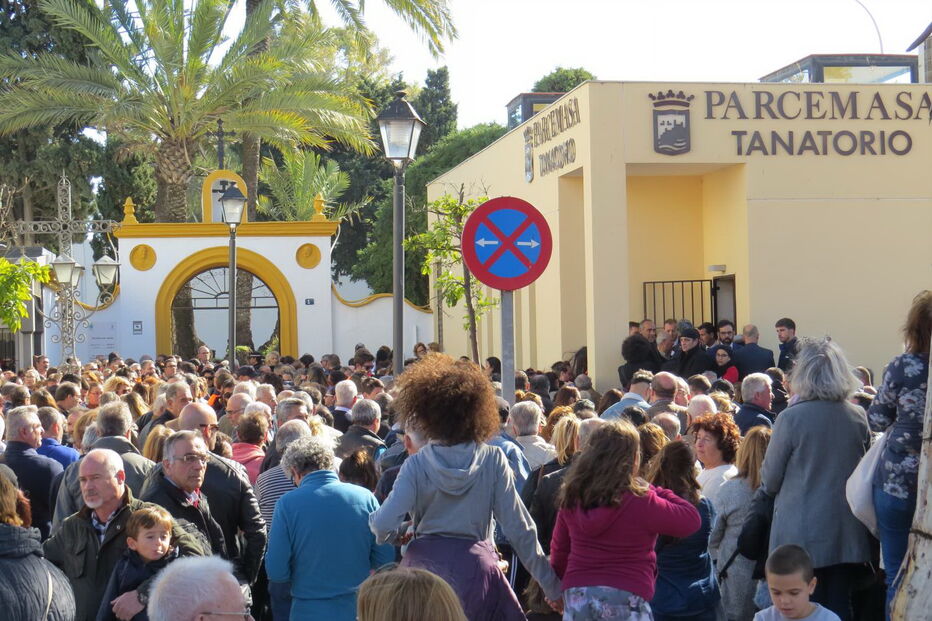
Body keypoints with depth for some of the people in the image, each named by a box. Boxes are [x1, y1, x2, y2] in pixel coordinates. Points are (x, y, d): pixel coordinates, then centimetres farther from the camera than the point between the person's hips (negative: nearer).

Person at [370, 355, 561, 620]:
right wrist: (551, 585, 1)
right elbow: (519, 527, -4)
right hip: (475, 567, -1)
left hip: (424, 562, 1)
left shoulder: (416, 464, -4)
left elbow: (384, 525, -13)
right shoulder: (493, 460, -3)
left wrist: (403, 530, 11)